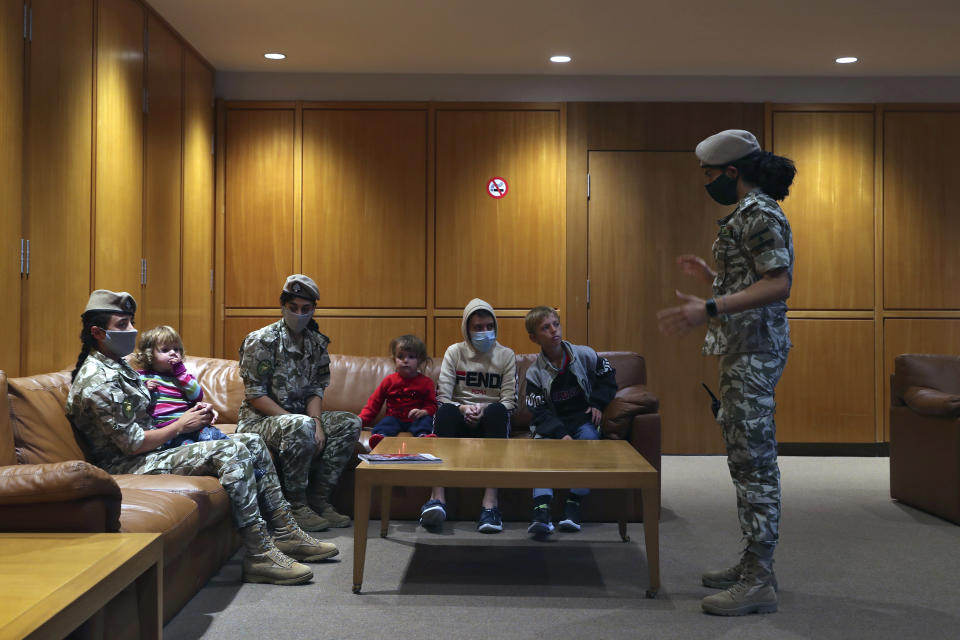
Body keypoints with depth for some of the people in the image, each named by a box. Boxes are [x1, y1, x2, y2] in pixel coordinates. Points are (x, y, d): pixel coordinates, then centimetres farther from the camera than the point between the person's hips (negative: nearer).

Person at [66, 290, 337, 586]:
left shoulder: (117, 365, 14)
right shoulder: (97, 382, -18)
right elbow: (132, 444, -21)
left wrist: (191, 414, 7)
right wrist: (181, 426, -9)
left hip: (149, 450, 10)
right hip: (127, 466, -10)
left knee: (252, 442, 3)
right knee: (231, 451, -26)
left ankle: (286, 533, 4)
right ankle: (260, 556, -26)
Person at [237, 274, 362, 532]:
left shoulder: (317, 344, 8)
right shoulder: (261, 341, -12)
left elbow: (315, 391, 5)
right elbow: (254, 395, -15)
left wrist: (317, 423, -16)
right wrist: (299, 421, -22)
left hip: (298, 418, 7)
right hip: (257, 421, -7)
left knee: (350, 423, -11)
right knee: (301, 425, -37)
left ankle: (318, 498, -9)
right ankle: (296, 505, -22)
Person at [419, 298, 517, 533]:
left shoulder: (506, 355, 10)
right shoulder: (454, 352, 10)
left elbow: (510, 402, 1)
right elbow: (442, 397, 0)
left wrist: (485, 409, -18)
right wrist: (463, 408, -20)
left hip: (492, 424, 0)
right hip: (460, 421, 0)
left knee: (496, 411, -35)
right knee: (446, 411, -34)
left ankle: (490, 502, -44)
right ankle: (437, 496, -45)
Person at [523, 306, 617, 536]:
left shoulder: (585, 355, -2)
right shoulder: (535, 372, -4)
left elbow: (608, 375, 14)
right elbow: (539, 412, -9)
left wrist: (598, 403, -1)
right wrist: (561, 434, -24)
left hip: (582, 417, 0)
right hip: (553, 423, 0)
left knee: (589, 436, -31)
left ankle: (573, 504, -25)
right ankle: (541, 510, -40)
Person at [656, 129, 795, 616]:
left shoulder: (758, 214, -12)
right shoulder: (750, 213, 19)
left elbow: (779, 284, -23)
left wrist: (709, 309, -31)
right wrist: (711, 276, 30)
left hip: (753, 351, -11)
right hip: (743, 350, 11)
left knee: (752, 458, -9)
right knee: (747, 455, 14)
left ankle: (759, 583, -5)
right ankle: (753, 564, 22)